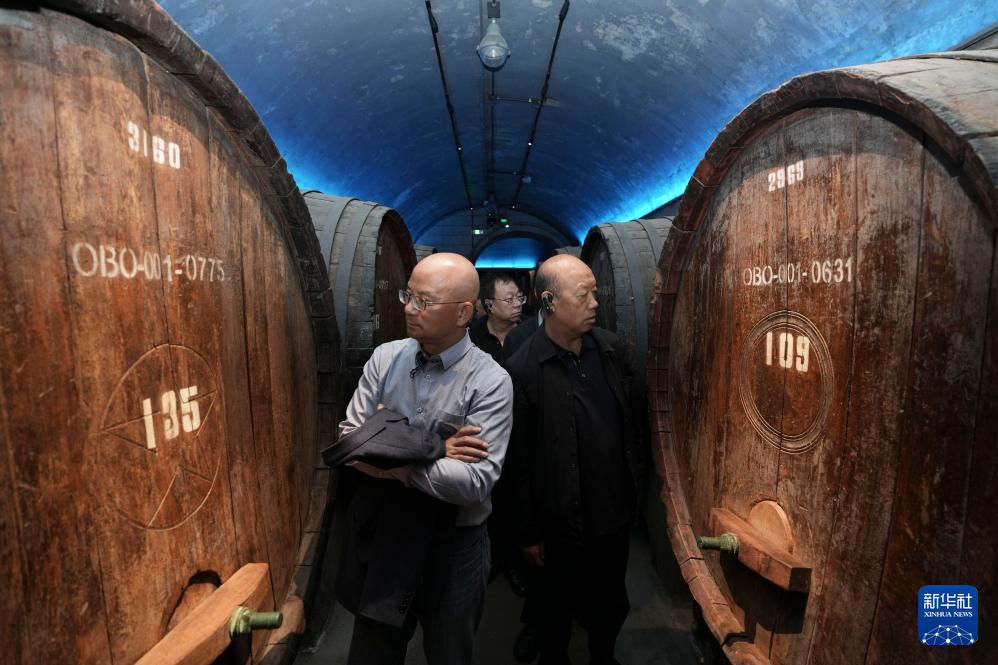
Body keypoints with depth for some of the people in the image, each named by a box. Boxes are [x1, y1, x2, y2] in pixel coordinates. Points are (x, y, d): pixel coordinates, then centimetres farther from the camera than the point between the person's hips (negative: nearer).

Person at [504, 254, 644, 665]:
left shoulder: (611, 348, -4)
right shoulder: (523, 371, -21)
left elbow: (633, 422, 7)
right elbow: (518, 463, -15)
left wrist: (634, 484, 11)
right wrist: (528, 534, -8)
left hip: (616, 511, 5)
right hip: (565, 521, -4)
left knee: (611, 603, 24)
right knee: (558, 609, 20)